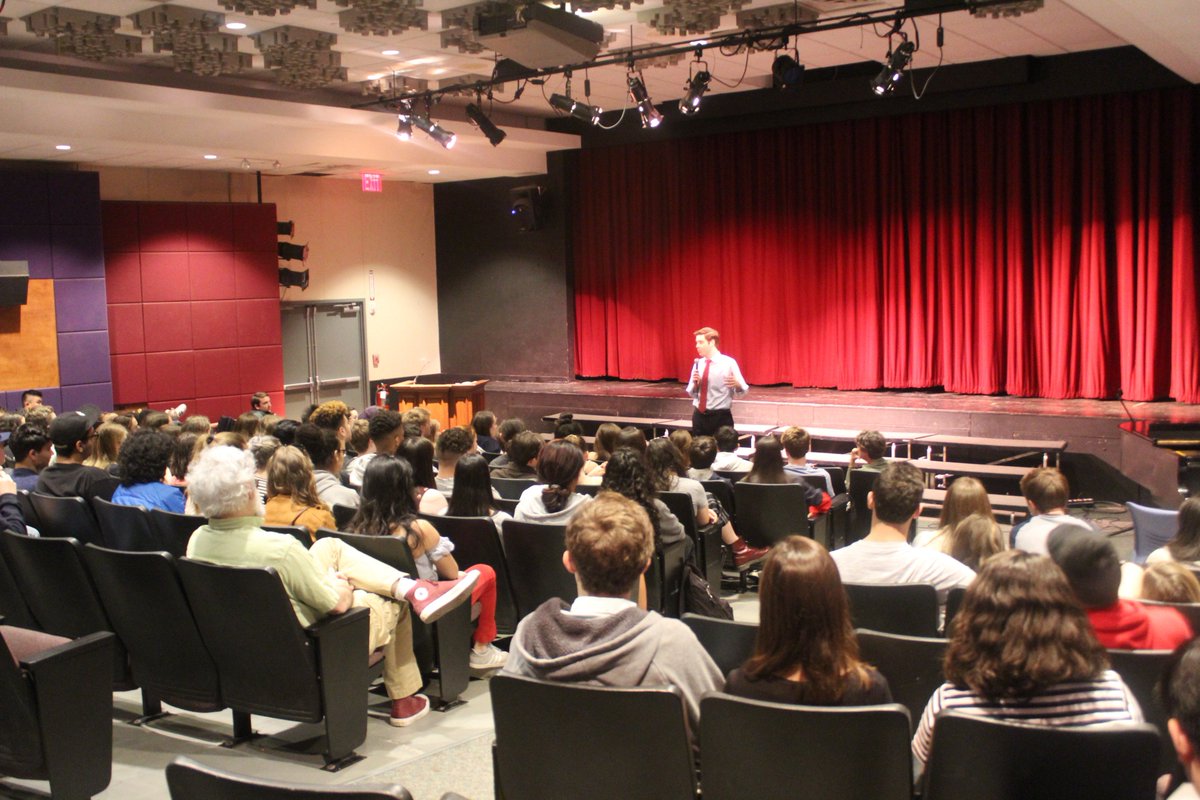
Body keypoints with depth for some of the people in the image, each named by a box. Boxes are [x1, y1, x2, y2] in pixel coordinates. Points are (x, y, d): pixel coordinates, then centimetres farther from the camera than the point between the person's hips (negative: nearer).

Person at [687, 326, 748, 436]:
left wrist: (737, 384, -29)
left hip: (721, 417, -4)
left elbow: (743, 390, -7)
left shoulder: (728, 363, -6)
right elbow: (691, 393, 11)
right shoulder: (698, 364, 7)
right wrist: (695, 383, -11)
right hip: (699, 416, 4)